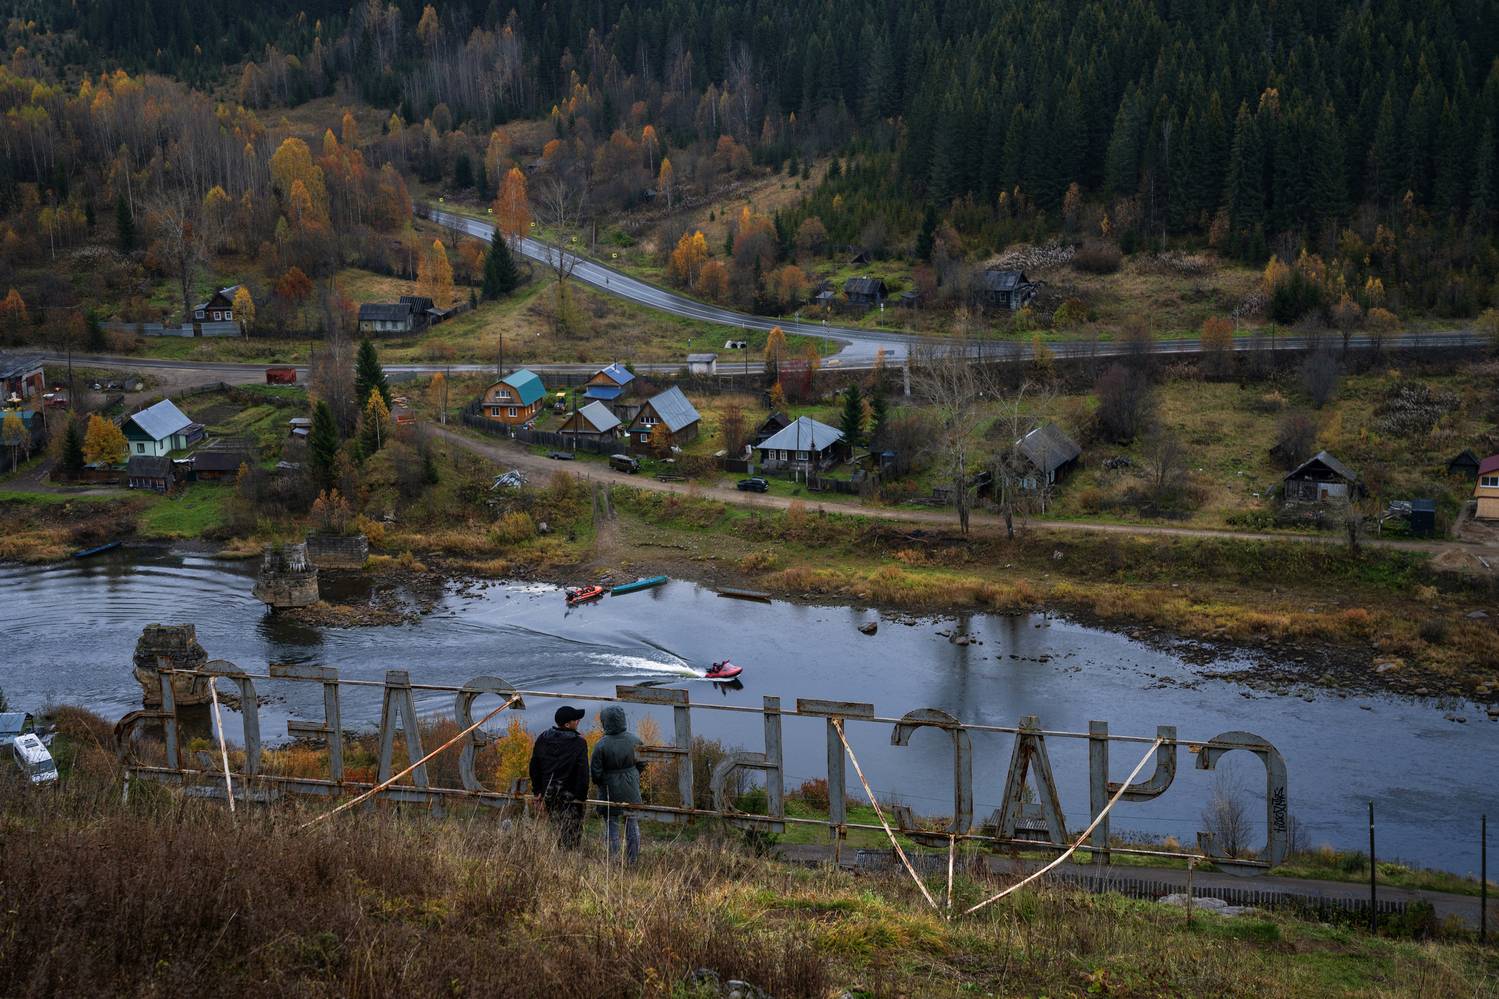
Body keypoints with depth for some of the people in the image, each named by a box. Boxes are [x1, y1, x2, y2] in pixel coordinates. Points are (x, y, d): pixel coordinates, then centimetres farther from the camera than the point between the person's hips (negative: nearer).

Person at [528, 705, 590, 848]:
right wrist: (581, 796, -7)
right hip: (569, 794, -5)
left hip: (548, 793, 5)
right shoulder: (578, 742, -12)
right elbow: (582, 772, -14)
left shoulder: (542, 739, 5)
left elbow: (534, 766, 10)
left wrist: (537, 789, 15)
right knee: (572, 831, 1)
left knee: (556, 827, 16)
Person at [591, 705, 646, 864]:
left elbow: (596, 773, -13)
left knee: (612, 825, 8)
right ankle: (633, 860, 20)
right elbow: (642, 764, 2)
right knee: (632, 824, 15)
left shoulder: (601, 745, -18)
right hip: (631, 790, 3)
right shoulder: (635, 741, -9)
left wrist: (599, 782, 9)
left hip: (610, 791, -3)